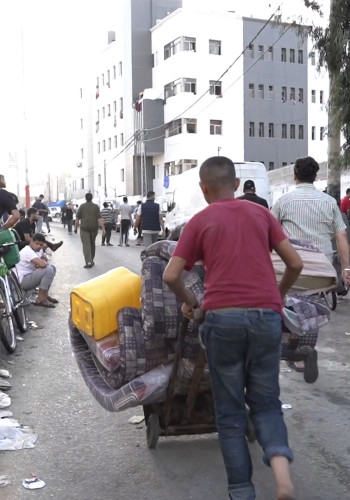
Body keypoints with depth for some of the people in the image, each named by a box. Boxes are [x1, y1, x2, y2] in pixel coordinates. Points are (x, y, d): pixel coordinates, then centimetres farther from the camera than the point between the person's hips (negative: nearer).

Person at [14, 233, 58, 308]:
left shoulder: (38, 250, 7)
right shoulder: (27, 251, -23)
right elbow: (42, 264, -33)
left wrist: (40, 264, -7)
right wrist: (44, 262, -9)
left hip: (31, 275, 10)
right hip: (23, 281, -10)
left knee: (52, 267, 11)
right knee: (49, 270, -23)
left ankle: (45, 294, 12)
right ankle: (40, 299, -15)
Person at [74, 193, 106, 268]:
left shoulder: (82, 206, -1)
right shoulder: (96, 206, -1)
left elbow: (77, 218, -1)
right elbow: (99, 218, -8)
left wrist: (76, 228, 10)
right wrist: (103, 229, -8)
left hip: (84, 228, -2)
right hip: (94, 228, 2)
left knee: (86, 244, -7)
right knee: (92, 244, 17)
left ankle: (88, 262, -21)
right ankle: (91, 260, 27)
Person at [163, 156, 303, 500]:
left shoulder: (200, 221, 7)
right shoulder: (261, 214, 13)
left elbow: (170, 276, 1)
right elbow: (295, 264, 12)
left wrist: (188, 302, 19)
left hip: (223, 317, -2)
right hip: (266, 316, 2)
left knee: (230, 409, 11)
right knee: (265, 401, 16)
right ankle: (279, 459, -10)